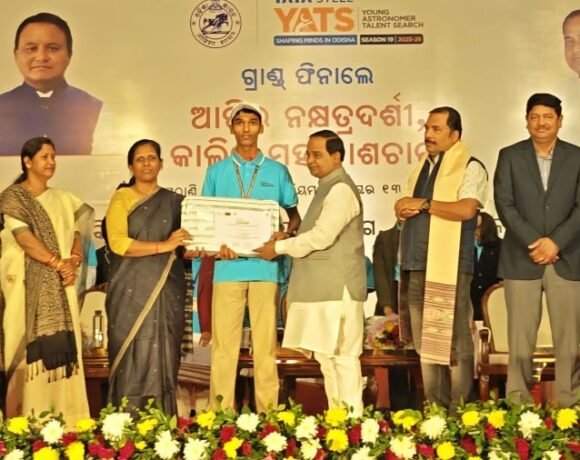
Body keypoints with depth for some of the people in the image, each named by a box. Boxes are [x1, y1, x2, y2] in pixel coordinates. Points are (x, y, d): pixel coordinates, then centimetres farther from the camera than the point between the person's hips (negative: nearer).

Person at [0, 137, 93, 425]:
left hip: (62, 286, 5)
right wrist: (58, 263, -17)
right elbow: (24, 238, -11)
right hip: (28, 285, -4)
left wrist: (73, 263, -10)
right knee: (32, 348, -8)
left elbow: (76, 234, 10)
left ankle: (64, 419, 5)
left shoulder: (63, 200, 17)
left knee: (62, 347, 1)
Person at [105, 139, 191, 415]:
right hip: (132, 289, -2)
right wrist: (163, 246, -16)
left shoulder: (174, 201, 13)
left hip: (167, 289, 3)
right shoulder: (121, 199, 4)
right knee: (133, 357, -4)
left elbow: (185, 242, 15)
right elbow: (117, 242, -10)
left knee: (164, 357, 1)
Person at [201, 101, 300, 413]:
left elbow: (294, 214, 14)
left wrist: (284, 236, -7)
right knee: (223, 342, 0)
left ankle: (267, 411, 9)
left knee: (266, 341, 2)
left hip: (265, 267, 0)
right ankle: (221, 412, 7)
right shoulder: (216, 171, 11)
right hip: (228, 266, 0)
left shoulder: (277, 171, 10)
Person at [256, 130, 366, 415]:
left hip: (337, 288, -10)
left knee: (342, 356, -7)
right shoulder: (327, 188, 19)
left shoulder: (341, 189, -12)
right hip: (322, 287, 10)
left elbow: (322, 236, -20)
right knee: (325, 355, 13)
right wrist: (287, 242, 8)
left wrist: (280, 247, -11)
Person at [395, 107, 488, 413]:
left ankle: (458, 412, 7)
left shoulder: (470, 167, -4)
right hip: (416, 266, 8)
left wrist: (423, 205, -11)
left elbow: (466, 209, -19)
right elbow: (406, 209, 23)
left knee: (453, 343, -3)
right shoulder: (422, 167, 19)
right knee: (425, 343, 12)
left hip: (449, 267, -7)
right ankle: (433, 408, 22)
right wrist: (405, 209, -1)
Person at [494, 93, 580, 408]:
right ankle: (518, 404, 9)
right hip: (521, 259, -1)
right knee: (520, 340, 1)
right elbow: (504, 204, -2)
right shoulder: (510, 156, 6)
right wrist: (533, 243, -12)